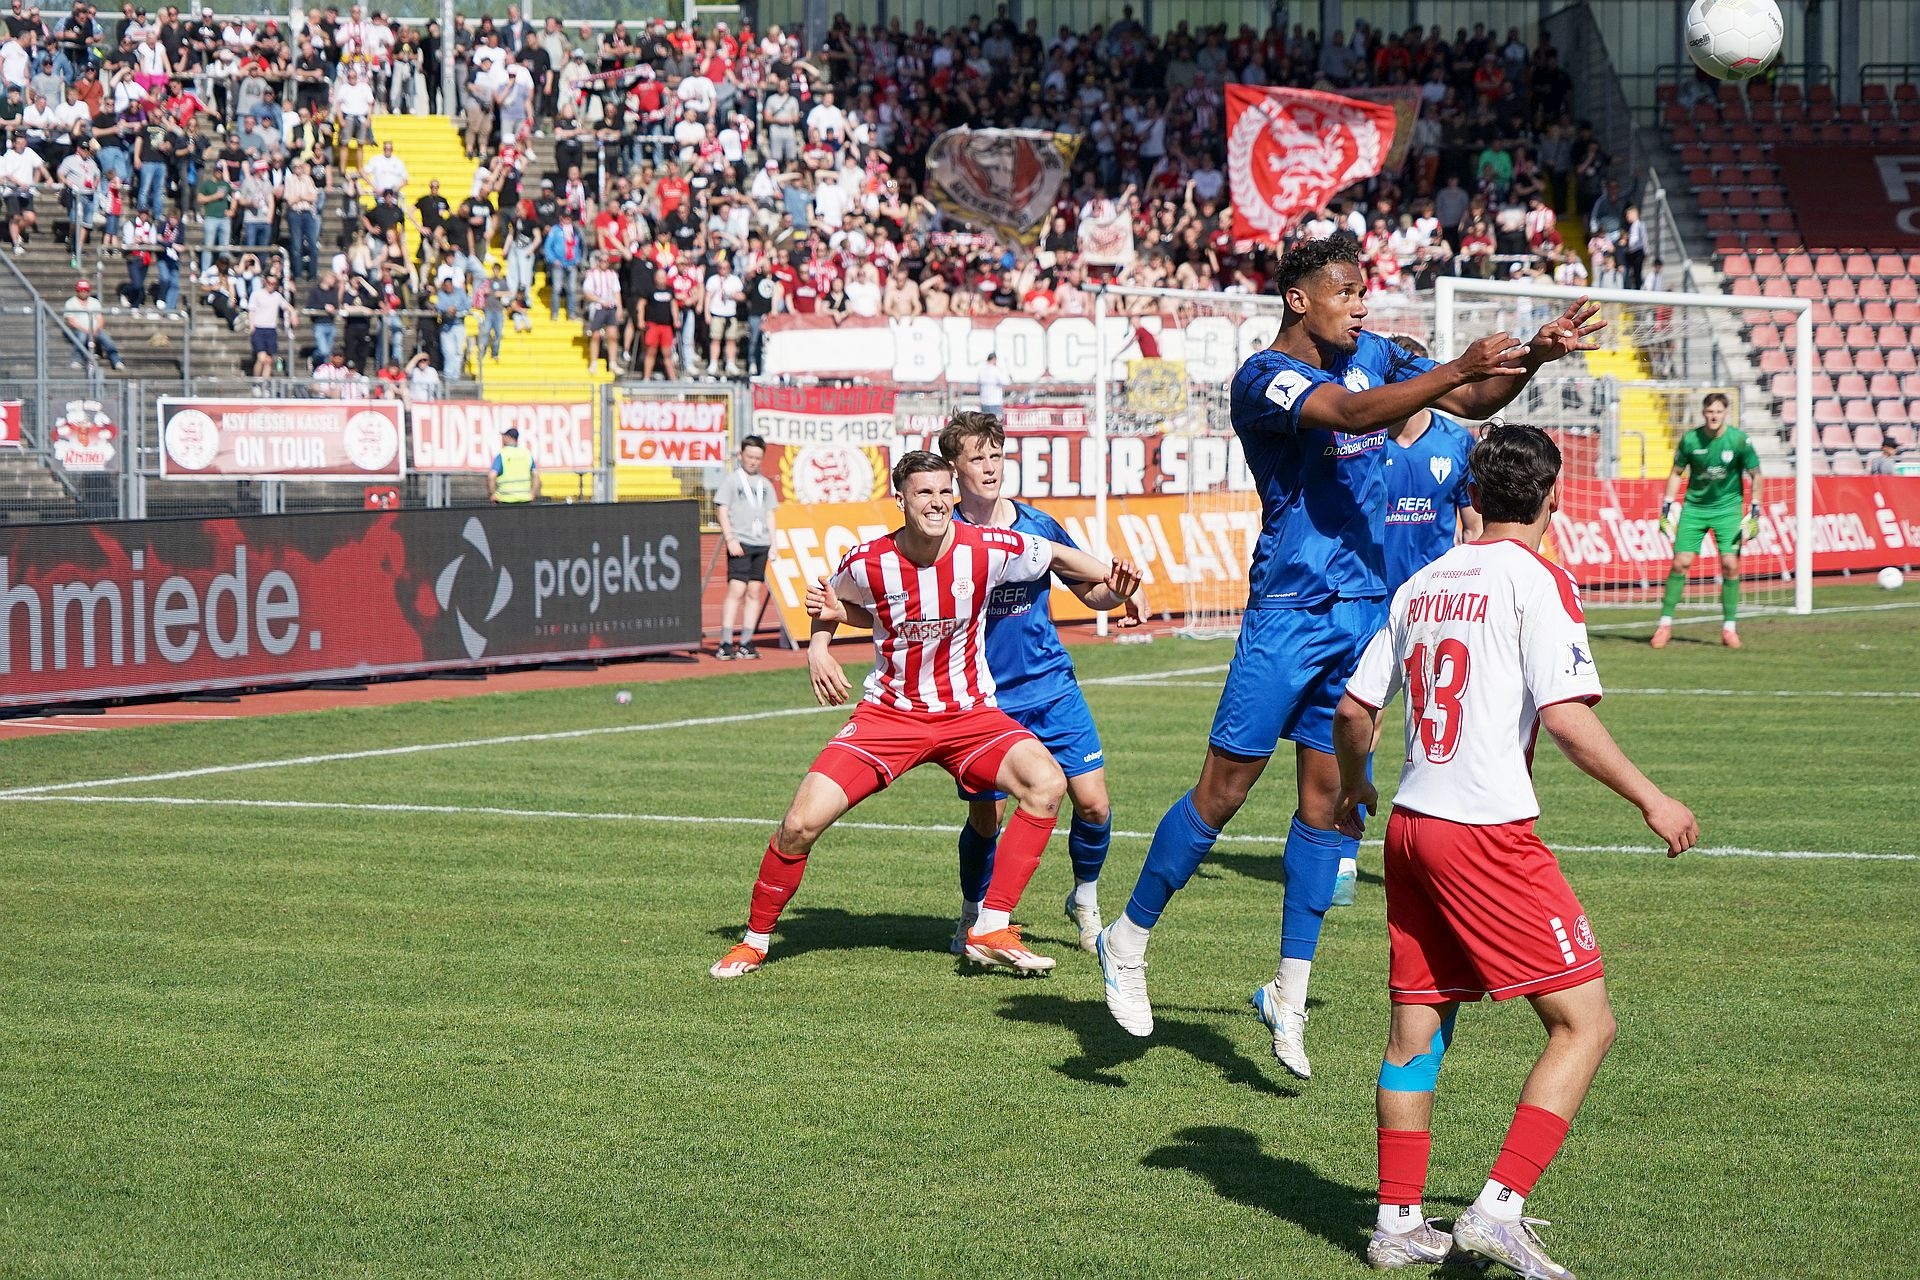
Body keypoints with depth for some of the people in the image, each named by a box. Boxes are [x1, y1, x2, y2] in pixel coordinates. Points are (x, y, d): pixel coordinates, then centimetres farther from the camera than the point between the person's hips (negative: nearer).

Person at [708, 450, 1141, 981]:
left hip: (969, 714, 1)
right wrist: (817, 647, -5)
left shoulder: (987, 549, -12)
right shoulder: (867, 562, -11)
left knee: (1047, 781, -26)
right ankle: (755, 939, 12)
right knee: (802, 822, -15)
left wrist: (1112, 579, -7)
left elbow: (1058, 555, 7)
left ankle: (990, 930, -16)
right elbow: (831, 601, 12)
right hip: (888, 712, -1)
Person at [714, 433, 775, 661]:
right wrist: (730, 539, -13)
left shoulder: (765, 484, 16)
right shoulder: (731, 479, 1)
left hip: (761, 543, 6)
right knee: (736, 589, -13)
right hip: (740, 543, -6)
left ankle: (746, 643, 7)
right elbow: (722, 509, -4)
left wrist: (773, 544, 12)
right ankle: (726, 644, -16)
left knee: (755, 591, 3)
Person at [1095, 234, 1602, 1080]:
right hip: (1288, 610, -6)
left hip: (1367, 605, 6)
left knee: (1324, 794, 6)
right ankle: (1129, 939, 12)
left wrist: (1533, 355, -4)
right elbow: (1351, 414, -30)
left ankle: (1289, 995, 12)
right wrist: (1457, 368, -37)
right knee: (1227, 786, -5)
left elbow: (1474, 401, 14)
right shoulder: (1265, 377, -13)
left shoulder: (1373, 355, 10)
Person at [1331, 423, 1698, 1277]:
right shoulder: (1535, 580, -7)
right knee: (1584, 1022, -3)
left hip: (1410, 824, 8)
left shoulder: (1423, 584, 13)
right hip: (1488, 833, -8)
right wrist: (1650, 800, -9)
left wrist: (1352, 788, 34)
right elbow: (1565, 718, -18)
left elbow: (1353, 708, 16)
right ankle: (1500, 1208, -12)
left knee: (1415, 1031, 15)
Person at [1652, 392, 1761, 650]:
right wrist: (1666, 508, 1)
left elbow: (1755, 476, -1)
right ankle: (1665, 624, 4)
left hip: (1727, 508, -1)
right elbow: (1677, 474, 6)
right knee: (1680, 563, -6)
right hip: (1694, 507, 1)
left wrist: (1754, 513, -5)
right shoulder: (1690, 439, -7)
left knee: (1730, 565, -10)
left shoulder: (1739, 440, -11)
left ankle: (1729, 627, 1)